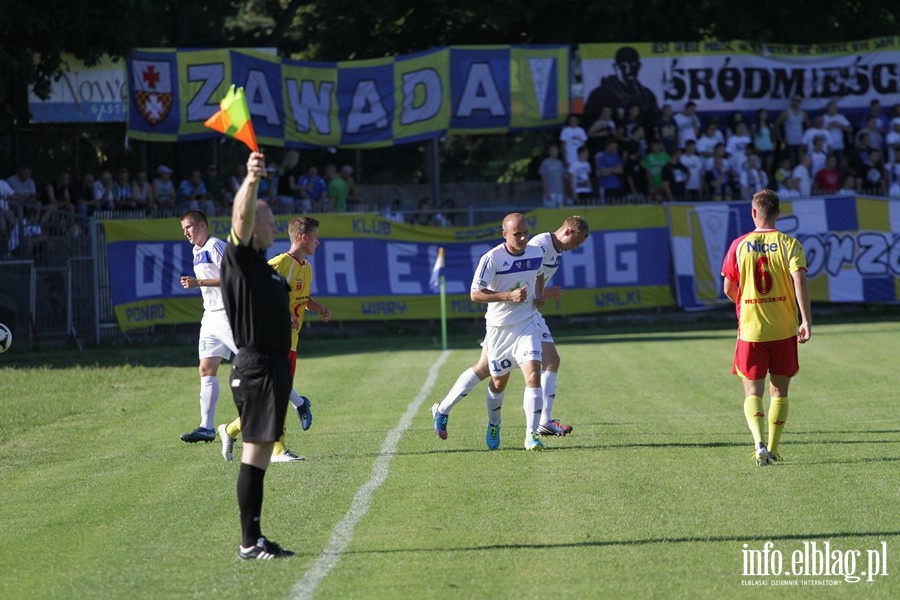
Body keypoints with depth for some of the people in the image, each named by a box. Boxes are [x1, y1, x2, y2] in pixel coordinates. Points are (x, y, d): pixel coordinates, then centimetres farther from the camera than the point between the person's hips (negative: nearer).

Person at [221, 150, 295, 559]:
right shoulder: (239, 258, -8)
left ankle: (255, 539, 13)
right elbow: (241, 218, -27)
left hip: (272, 367, 10)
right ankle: (249, 542, -11)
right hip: (256, 367, -10)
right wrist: (250, 182, -43)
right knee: (255, 451, -10)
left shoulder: (261, 266, 20)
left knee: (262, 451, 10)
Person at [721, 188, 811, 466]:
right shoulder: (789, 244, -3)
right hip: (784, 329, 0)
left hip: (750, 329, 0)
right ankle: (772, 449, 13)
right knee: (779, 392, 13)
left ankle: (759, 443, -19)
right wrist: (806, 320, -15)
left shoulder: (739, 245, 0)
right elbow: (799, 280, -16)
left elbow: (728, 289, 3)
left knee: (752, 392, 3)